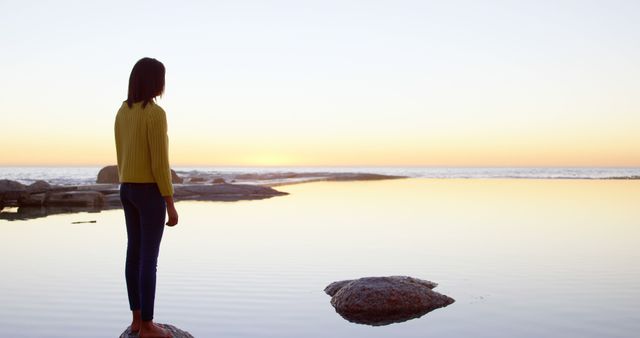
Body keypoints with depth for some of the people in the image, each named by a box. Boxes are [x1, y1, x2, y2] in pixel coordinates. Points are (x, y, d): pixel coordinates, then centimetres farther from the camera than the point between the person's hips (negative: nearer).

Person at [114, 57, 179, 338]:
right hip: (150, 191, -9)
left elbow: (121, 157, 13)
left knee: (134, 253, 12)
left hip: (128, 190, 9)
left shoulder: (122, 112, 9)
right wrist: (171, 206, -15)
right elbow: (160, 163, -20)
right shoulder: (156, 114, -19)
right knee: (150, 258, -2)